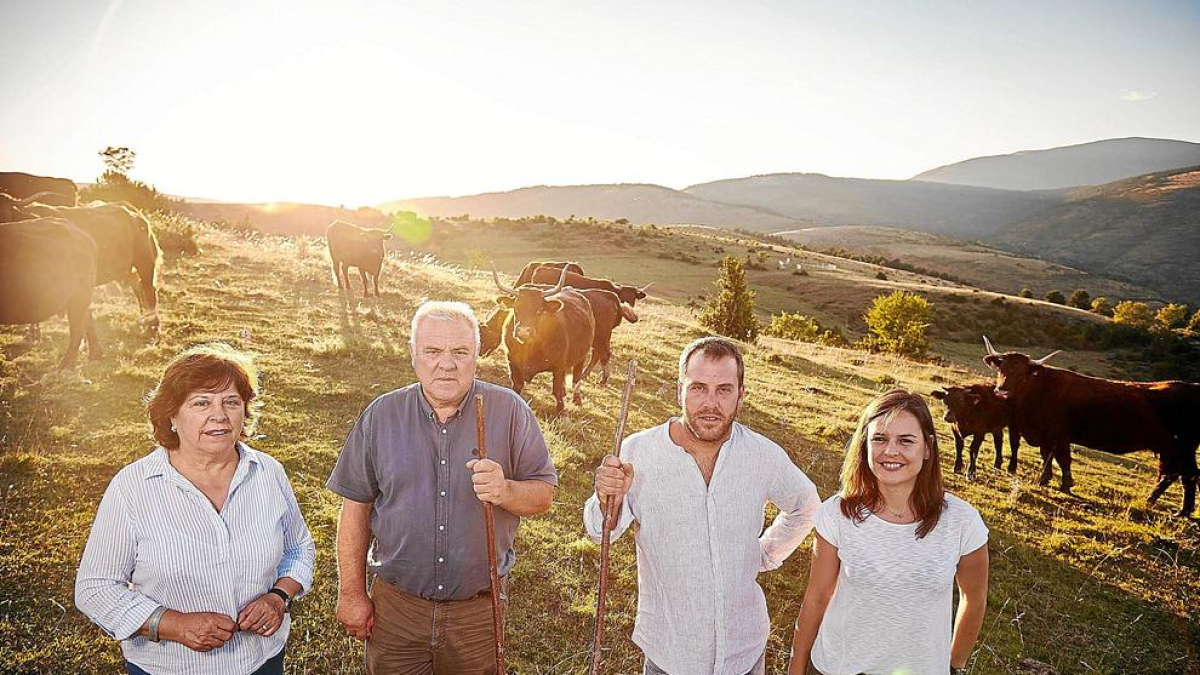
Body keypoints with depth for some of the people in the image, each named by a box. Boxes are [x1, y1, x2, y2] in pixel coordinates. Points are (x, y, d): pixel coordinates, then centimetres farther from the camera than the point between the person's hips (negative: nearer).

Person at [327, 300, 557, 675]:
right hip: (395, 606, 1)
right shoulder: (381, 415, -3)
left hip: (478, 611, 0)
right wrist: (352, 593, 3)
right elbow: (357, 506, 2)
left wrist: (506, 491, -25)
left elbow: (543, 494, -4)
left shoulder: (509, 411, -8)